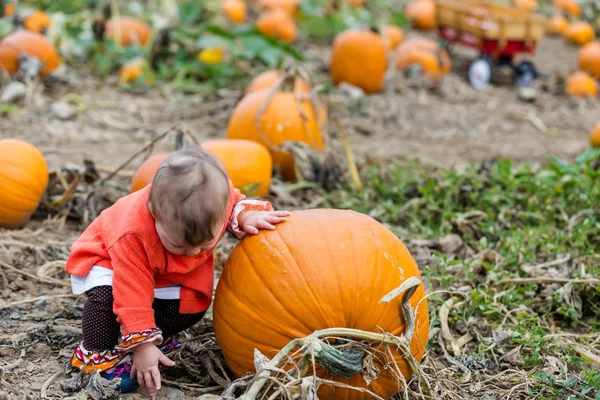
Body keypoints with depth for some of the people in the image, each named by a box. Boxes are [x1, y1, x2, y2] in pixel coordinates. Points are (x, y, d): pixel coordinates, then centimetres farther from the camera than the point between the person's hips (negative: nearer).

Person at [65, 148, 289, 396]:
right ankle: (99, 354, -9)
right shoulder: (134, 234, -46)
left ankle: (157, 335, 12)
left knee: (191, 306, -16)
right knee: (105, 294, -34)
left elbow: (234, 202, -7)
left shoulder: (216, 195, -34)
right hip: (106, 256, -5)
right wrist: (143, 345, -38)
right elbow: (133, 292, -39)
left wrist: (245, 215, -29)